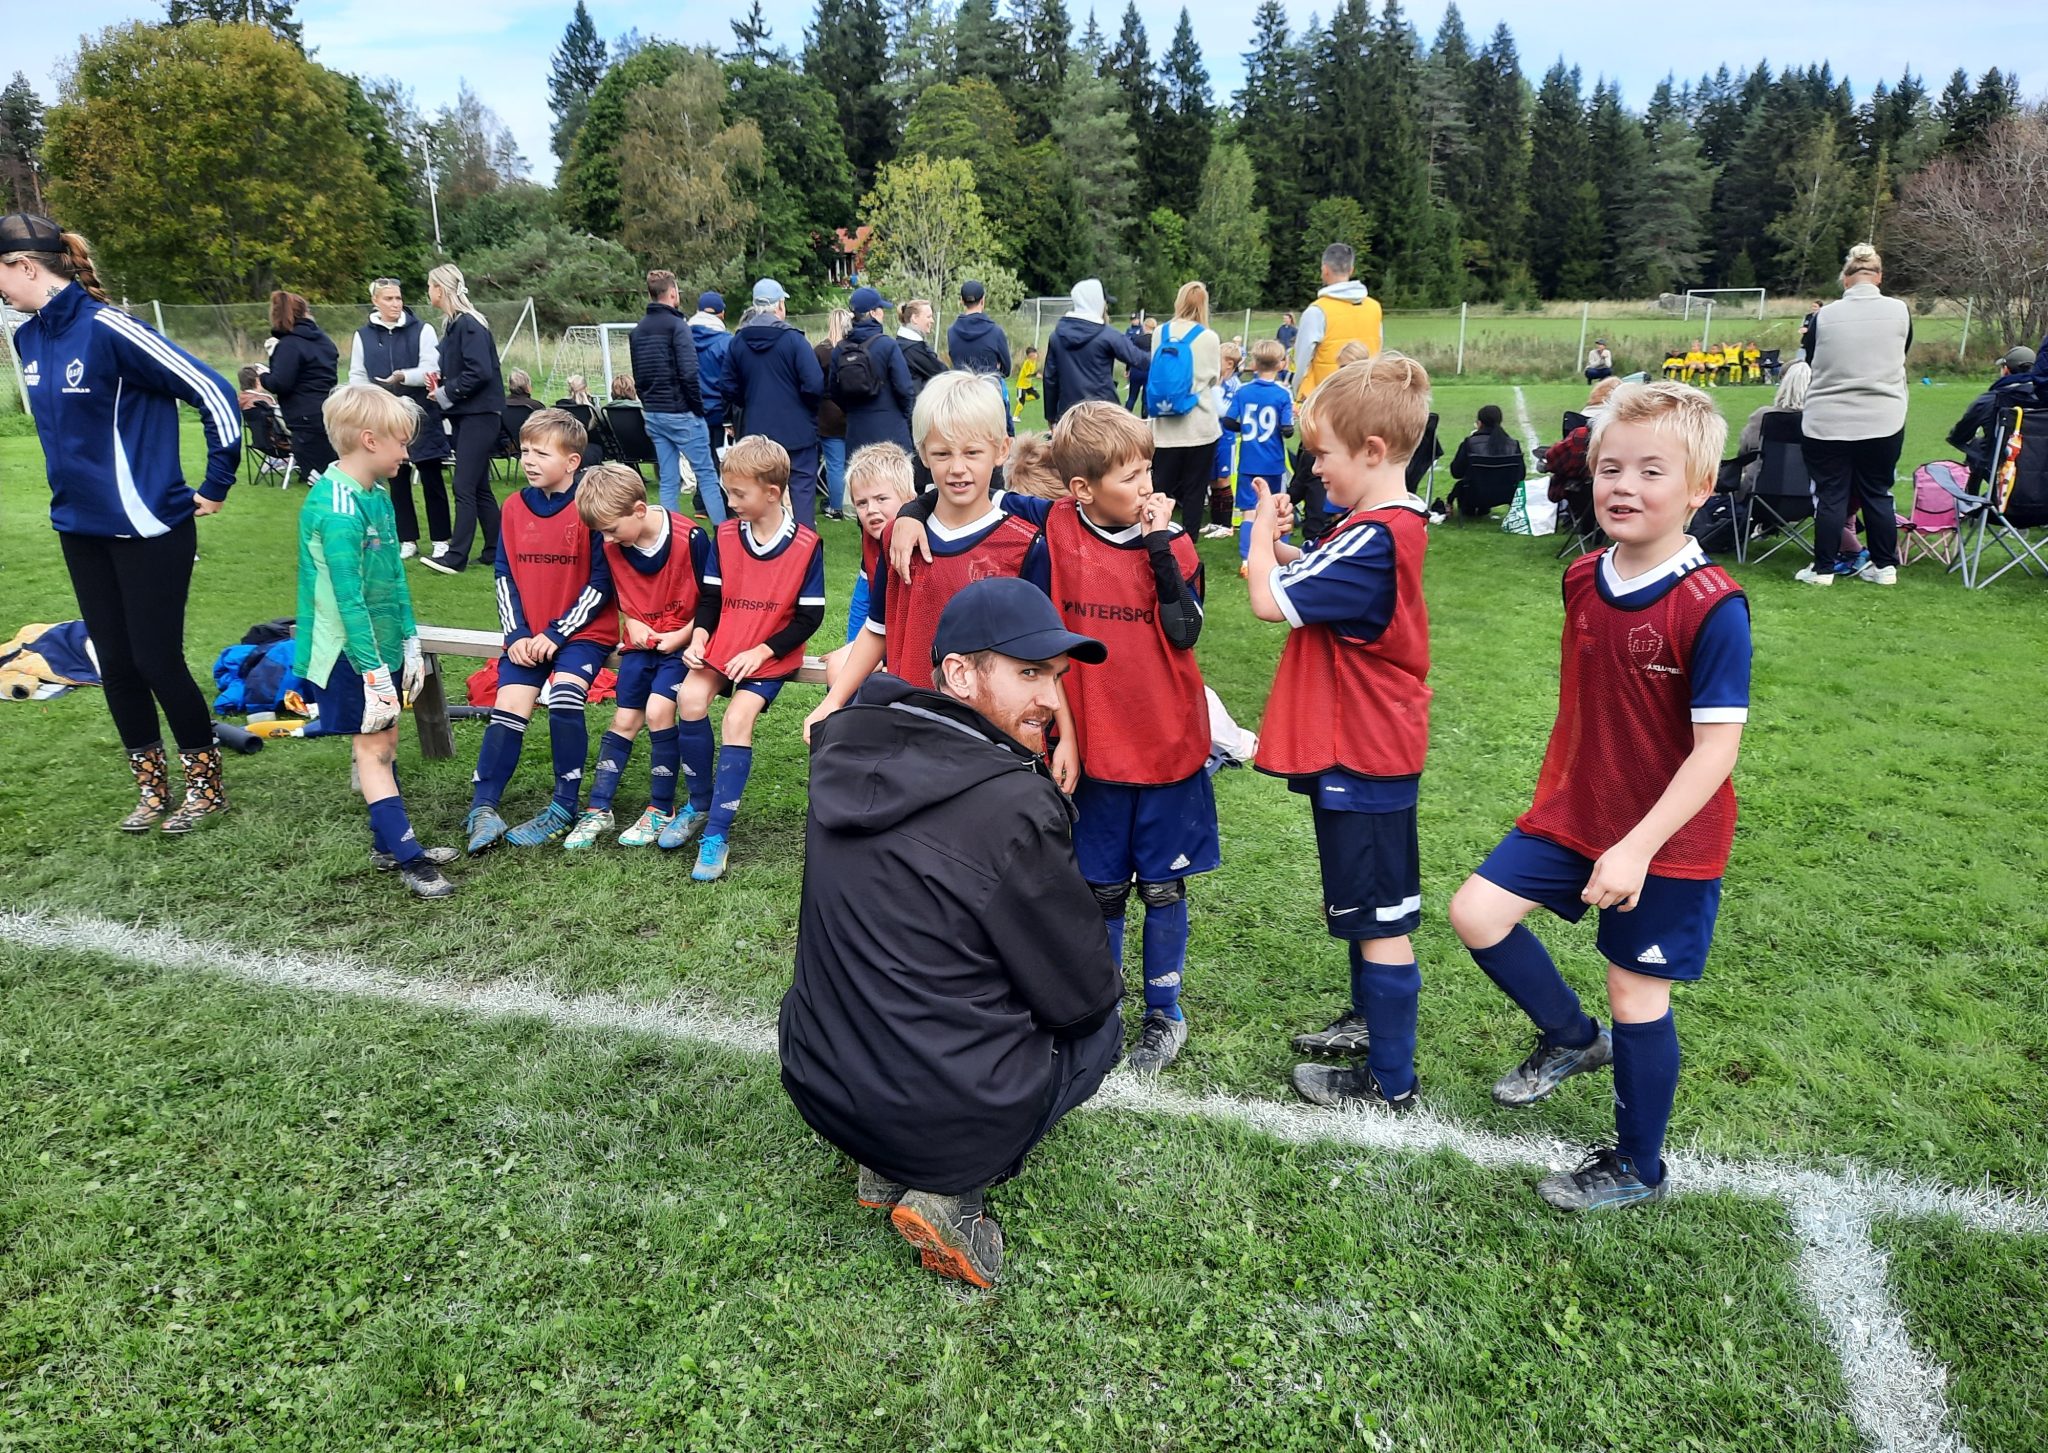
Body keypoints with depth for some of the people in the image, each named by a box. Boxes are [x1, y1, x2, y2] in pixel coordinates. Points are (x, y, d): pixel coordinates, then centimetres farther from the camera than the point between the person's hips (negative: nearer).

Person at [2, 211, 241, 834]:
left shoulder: (106, 328, -17)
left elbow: (212, 392, -19)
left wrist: (216, 484, -12)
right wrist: (77, 483, 20)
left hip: (147, 527, -8)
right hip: (80, 527, 8)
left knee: (156, 660, 0)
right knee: (115, 663, 12)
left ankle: (207, 785, 19)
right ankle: (151, 788, 25)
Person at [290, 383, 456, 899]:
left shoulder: (378, 493, 7)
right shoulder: (336, 506, -22)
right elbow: (348, 598, -24)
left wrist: (410, 643, 13)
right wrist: (374, 672, -24)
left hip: (381, 643, 9)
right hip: (348, 653, -9)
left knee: (385, 739, 14)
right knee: (371, 745, -3)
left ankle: (390, 844, 26)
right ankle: (407, 858, 1)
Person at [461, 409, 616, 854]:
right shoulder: (515, 507, 6)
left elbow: (602, 582, -11)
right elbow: (505, 575, 10)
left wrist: (557, 634, -14)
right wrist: (517, 635, -3)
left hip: (582, 632, -5)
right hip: (528, 635, 5)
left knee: (564, 696, -25)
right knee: (508, 707, -10)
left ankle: (564, 806, -13)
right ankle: (483, 809, -7)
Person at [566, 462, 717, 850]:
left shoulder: (689, 537, -20)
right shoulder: (611, 546, -5)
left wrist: (683, 635, -17)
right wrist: (631, 622, -4)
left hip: (680, 640, -5)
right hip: (640, 641, 5)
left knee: (657, 710, -18)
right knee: (624, 720, 4)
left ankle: (661, 810, -3)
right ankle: (598, 811, 11)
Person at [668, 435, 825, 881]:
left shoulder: (805, 545, -10)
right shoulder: (725, 535, 2)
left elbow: (810, 616, -8)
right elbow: (711, 597, 8)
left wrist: (761, 652, -16)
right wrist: (699, 637, -10)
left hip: (770, 655, -4)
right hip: (723, 644, 4)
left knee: (737, 719, -24)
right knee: (690, 698, -21)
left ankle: (717, 833, -16)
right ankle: (699, 804, -1)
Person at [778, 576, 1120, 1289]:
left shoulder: (845, 743, -5)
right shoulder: (1014, 803, -24)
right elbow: (1081, 995, -11)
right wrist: (1110, 982, 11)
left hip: (815, 1084, 6)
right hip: (950, 1117, -6)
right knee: (1100, 1025, 20)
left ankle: (887, 1168, 15)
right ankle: (952, 1192, 2)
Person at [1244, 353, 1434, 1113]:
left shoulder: (1373, 538, -24)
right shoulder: (1392, 524, 7)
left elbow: (1270, 599, -27)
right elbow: (1322, 580, 15)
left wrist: (1263, 537, -9)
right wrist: (1286, 549, -2)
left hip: (1360, 756, -10)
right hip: (1364, 744, 10)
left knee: (1379, 918, 1)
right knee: (1362, 907, 24)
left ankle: (1390, 1083, 13)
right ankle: (1369, 1021, 42)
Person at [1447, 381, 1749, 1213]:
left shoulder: (1712, 608, -22)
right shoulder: (1584, 580, -1)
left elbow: (1716, 748, -22)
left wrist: (1638, 848, -26)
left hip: (1667, 841, -6)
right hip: (1571, 812, 6)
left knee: (1636, 995, 5)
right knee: (1476, 912, 1)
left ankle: (1638, 1168, 29)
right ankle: (1571, 1038, 28)